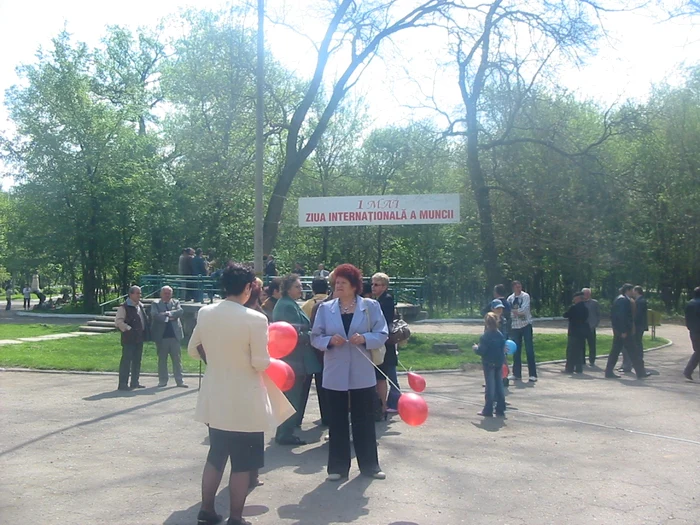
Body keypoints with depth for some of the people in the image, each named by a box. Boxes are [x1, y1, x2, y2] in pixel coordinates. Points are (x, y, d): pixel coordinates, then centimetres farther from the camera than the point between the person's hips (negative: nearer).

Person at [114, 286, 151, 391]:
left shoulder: (141, 306, 16)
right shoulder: (124, 307, -9)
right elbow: (118, 321, -15)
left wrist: (146, 333, 15)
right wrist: (128, 329, -19)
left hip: (139, 338, 8)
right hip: (129, 339, -8)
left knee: (137, 361, 11)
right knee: (126, 361, -6)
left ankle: (135, 382, 19)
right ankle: (123, 384, -3)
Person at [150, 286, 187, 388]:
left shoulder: (176, 302, 12)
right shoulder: (155, 303, 6)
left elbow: (180, 311, -7)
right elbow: (155, 315, -11)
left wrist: (169, 313, -16)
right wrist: (168, 317, -12)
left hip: (175, 335, 1)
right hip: (161, 336, -1)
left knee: (177, 359, 3)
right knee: (162, 359, 7)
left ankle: (179, 381, 7)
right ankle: (162, 381, 16)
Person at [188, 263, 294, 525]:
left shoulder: (205, 313, -3)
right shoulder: (255, 319, -19)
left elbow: (194, 349, 9)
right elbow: (261, 364, -16)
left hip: (215, 398, 6)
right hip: (245, 402, -6)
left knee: (215, 456, 21)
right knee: (242, 463, 8)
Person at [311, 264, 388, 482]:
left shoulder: (371, 306, 0)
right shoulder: (325, 308, 3)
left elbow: (382, 335, -2)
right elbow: (315, 337, 4)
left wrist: (364, 338, -20)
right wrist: (330, 340, -16)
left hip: (362, 373, -1)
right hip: (335, 374, 1)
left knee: (365, 420, 8)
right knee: (337, 421, 7)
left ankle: (369, 465, 20)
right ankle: (338, 467, 17)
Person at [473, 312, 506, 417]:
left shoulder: (485, 336, -16)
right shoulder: (500, 335, 1)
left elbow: (481, 351, -18)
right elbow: (503, 349, 6)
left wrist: (476, 348, 2)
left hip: (488, 364, -5)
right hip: (499, 363, 5)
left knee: (490, 386, 0)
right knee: (499, 385, 11)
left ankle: (488, 410, 3)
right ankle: (500, 409, 16)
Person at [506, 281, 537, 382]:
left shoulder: (525, 296, -5)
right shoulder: (510, 298, 6)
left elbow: (524, 309, -18)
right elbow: (508, 312, -1)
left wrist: (514, 311, -12)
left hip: (526, 325, -4)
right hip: (514, 326, 4)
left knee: (529, 350, -5)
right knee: (516, 351, 9)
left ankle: (533, 374, -2)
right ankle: (516, 373, 18)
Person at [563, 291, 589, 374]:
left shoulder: (574, 307, -15)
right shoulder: (585, 308, 8)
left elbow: (565, 315, -10)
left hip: (574, 331, -7)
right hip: (583, 331, 7)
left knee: (571, 350, -1)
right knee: (580, 350, 11)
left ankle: (570, 368, 0)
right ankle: (579, 368, 13)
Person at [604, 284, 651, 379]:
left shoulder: (617, 299, 14)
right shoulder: (624, 300, -15)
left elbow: (612, 314, 18)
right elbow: (622, 316, -22)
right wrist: (624, 331, -21)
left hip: (617, 329, 10)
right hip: (623, 330, -10)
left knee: (615, 350, 10)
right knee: (632, 351, -2)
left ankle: (609, 372, 9)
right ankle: (640, 372, 4)